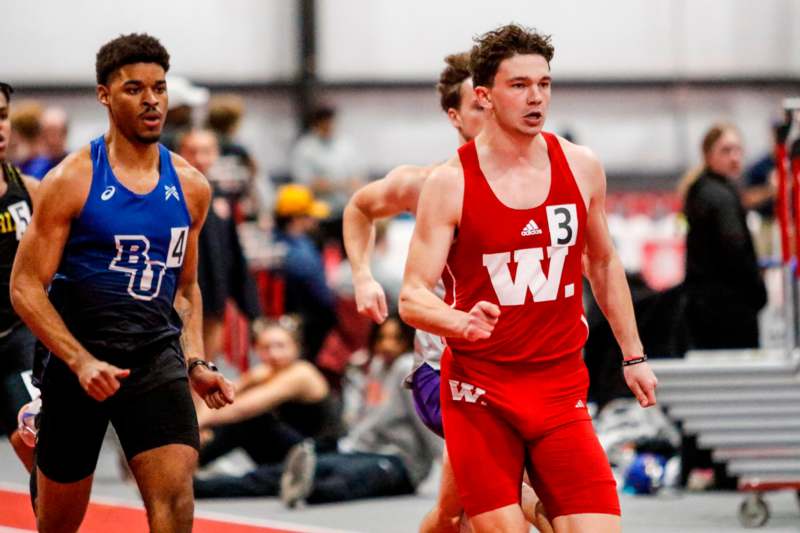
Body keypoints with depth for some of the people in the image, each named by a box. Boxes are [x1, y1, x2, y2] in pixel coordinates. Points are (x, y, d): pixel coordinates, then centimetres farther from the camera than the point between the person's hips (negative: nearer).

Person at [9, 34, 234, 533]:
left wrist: (196, 363, 5)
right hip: (77, 364, -2)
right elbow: (26, 288, -9)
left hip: (157, 358, 2)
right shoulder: (72, 180, -8)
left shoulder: (190, 186, 6)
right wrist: (81, 361, -21)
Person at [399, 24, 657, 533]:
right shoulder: (450, 184, -7)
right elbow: (413, 297, -10)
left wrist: (633, 355, 19)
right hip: (479, 394, -3)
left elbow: (604, 264, 19)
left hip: (561, 386, 3)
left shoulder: (581, 168, 3)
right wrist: (463, 322, -31)